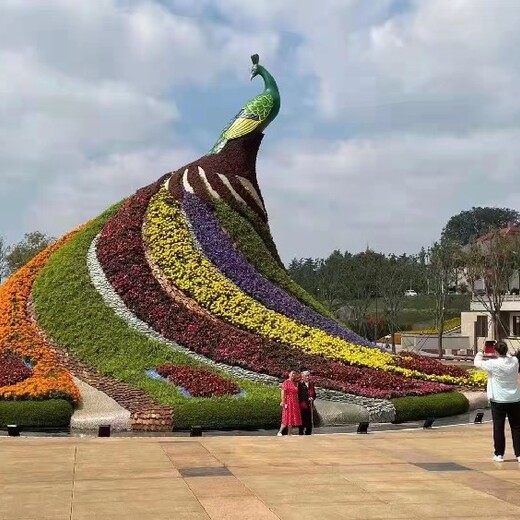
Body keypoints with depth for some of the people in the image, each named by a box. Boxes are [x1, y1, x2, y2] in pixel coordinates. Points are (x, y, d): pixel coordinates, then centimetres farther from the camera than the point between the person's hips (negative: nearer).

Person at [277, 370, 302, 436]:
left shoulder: (295, 383, 16)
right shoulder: (286, 382, -5)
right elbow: (283, 392, -12)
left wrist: (297, 403, 12)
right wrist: (283, 401, -19)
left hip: (295, 403, 7)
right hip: (288, 402, -7)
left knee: (292, 418, 5)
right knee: (286, 417, -10)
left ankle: (289, 433, 9)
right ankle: (280, 432, -2)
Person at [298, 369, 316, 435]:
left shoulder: (311, 384, 13)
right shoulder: (300, 384, -3)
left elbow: (314, 394, 18)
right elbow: (299, 395, -8)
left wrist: (312, 398, -4)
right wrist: (308, 398, -13)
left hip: (309, 405, 5)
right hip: (303, 405, -5)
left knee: (309, 422, 5)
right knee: (303, 421, -5)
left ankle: (308, 434, 12)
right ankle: (301, 434, 1)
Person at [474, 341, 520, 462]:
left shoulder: (493, 364, -14)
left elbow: (477, 363, 1)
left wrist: (480, 354, 20)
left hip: (498, 401, -3)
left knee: (498, 428, 4)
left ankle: (499, 454, 9)